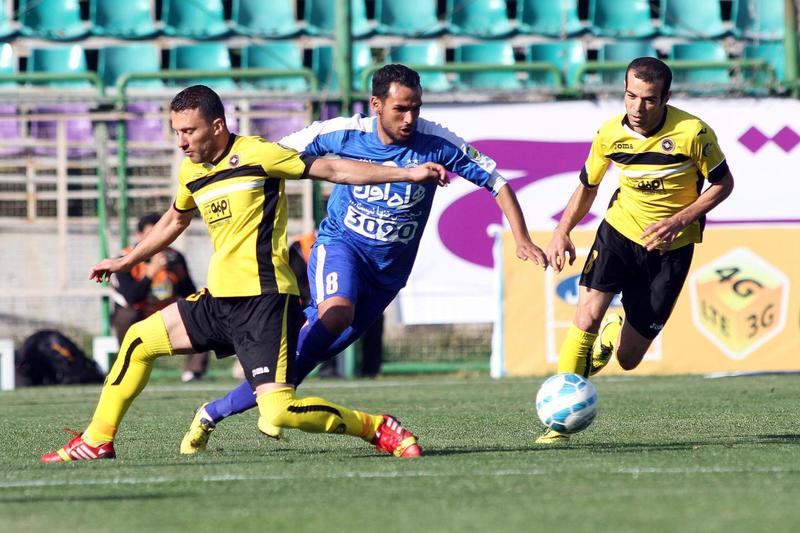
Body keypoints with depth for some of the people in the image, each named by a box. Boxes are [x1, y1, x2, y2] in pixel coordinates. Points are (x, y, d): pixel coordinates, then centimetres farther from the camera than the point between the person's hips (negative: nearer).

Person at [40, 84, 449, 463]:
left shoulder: (255, 154, -10)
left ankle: (377, 428, -4)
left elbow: (333, 170, -7)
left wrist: (408, 173, -10)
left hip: (263, 298, -8)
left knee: (277, 413, -21)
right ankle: (97, 441, 28)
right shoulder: (190, 172, 13)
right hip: (220, 300, 8)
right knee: (139, 340, 15)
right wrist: (126, 261, 45)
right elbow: (175, 220, 35)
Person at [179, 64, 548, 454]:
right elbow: (274, 156, 3)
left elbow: (497, 183, -6)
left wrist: (522, 241, -16)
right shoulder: (343, 133, -11)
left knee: (312, 348, -2)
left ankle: (214, 412, 8)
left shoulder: (435, 143, -12)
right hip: (340, 244, -1)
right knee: (336, 313, -35)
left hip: (388, 270, 1)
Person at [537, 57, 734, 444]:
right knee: (587, 314, -24)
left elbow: (722, 184, -6)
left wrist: (679, 220, -20)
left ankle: (614, 332, 39)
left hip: (670, 248, -1)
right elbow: (587, 186, 9)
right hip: (620, 230, 1)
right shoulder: (610, 134, -9)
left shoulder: (692, 132, -18)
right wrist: (562, 232, -5)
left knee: (628, 360, 0)